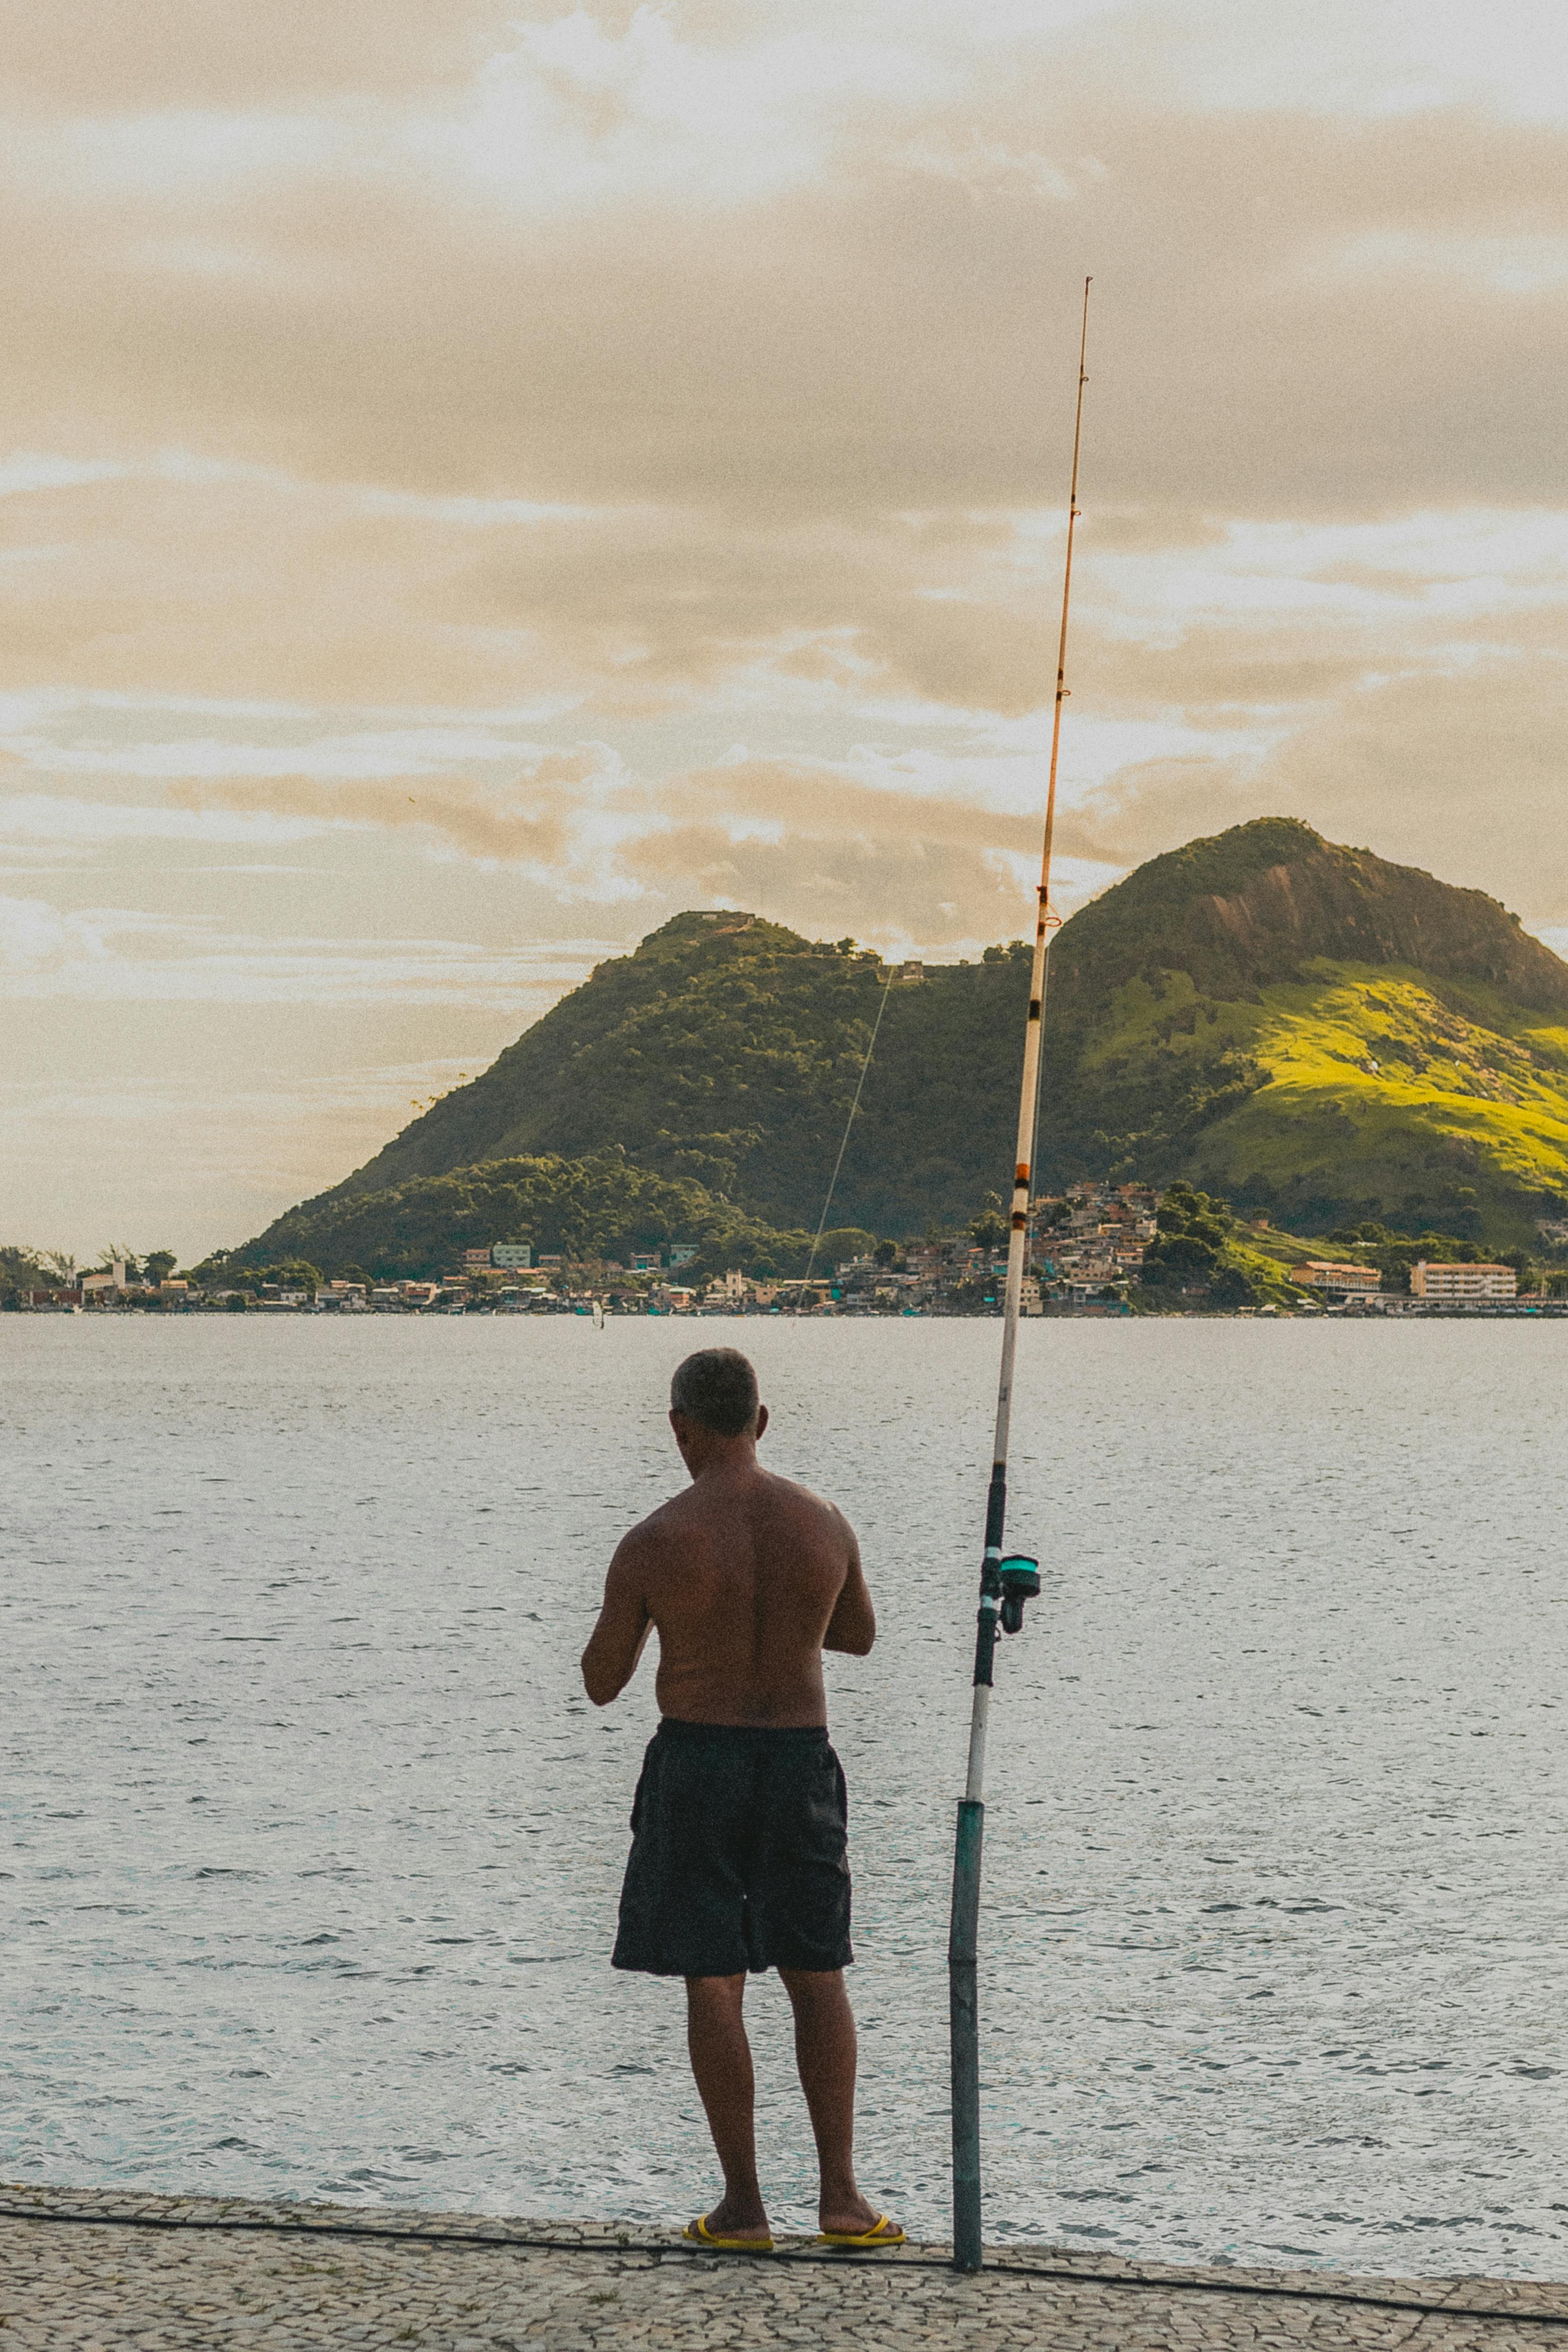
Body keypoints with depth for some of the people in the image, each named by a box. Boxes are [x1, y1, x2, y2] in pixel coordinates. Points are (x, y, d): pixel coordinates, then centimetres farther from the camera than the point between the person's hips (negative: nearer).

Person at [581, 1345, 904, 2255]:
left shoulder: (653, 1545, -14)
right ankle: (842, 2195, 10)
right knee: (818, 1976, 13)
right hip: (800, 1764, 3)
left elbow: (601, 1684, -3)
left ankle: (745, 2205, 6)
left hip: (696, 1765, -3)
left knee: (714, 1985, 5)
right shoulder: (825, 1523, -4)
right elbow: (861, 1635, 15)